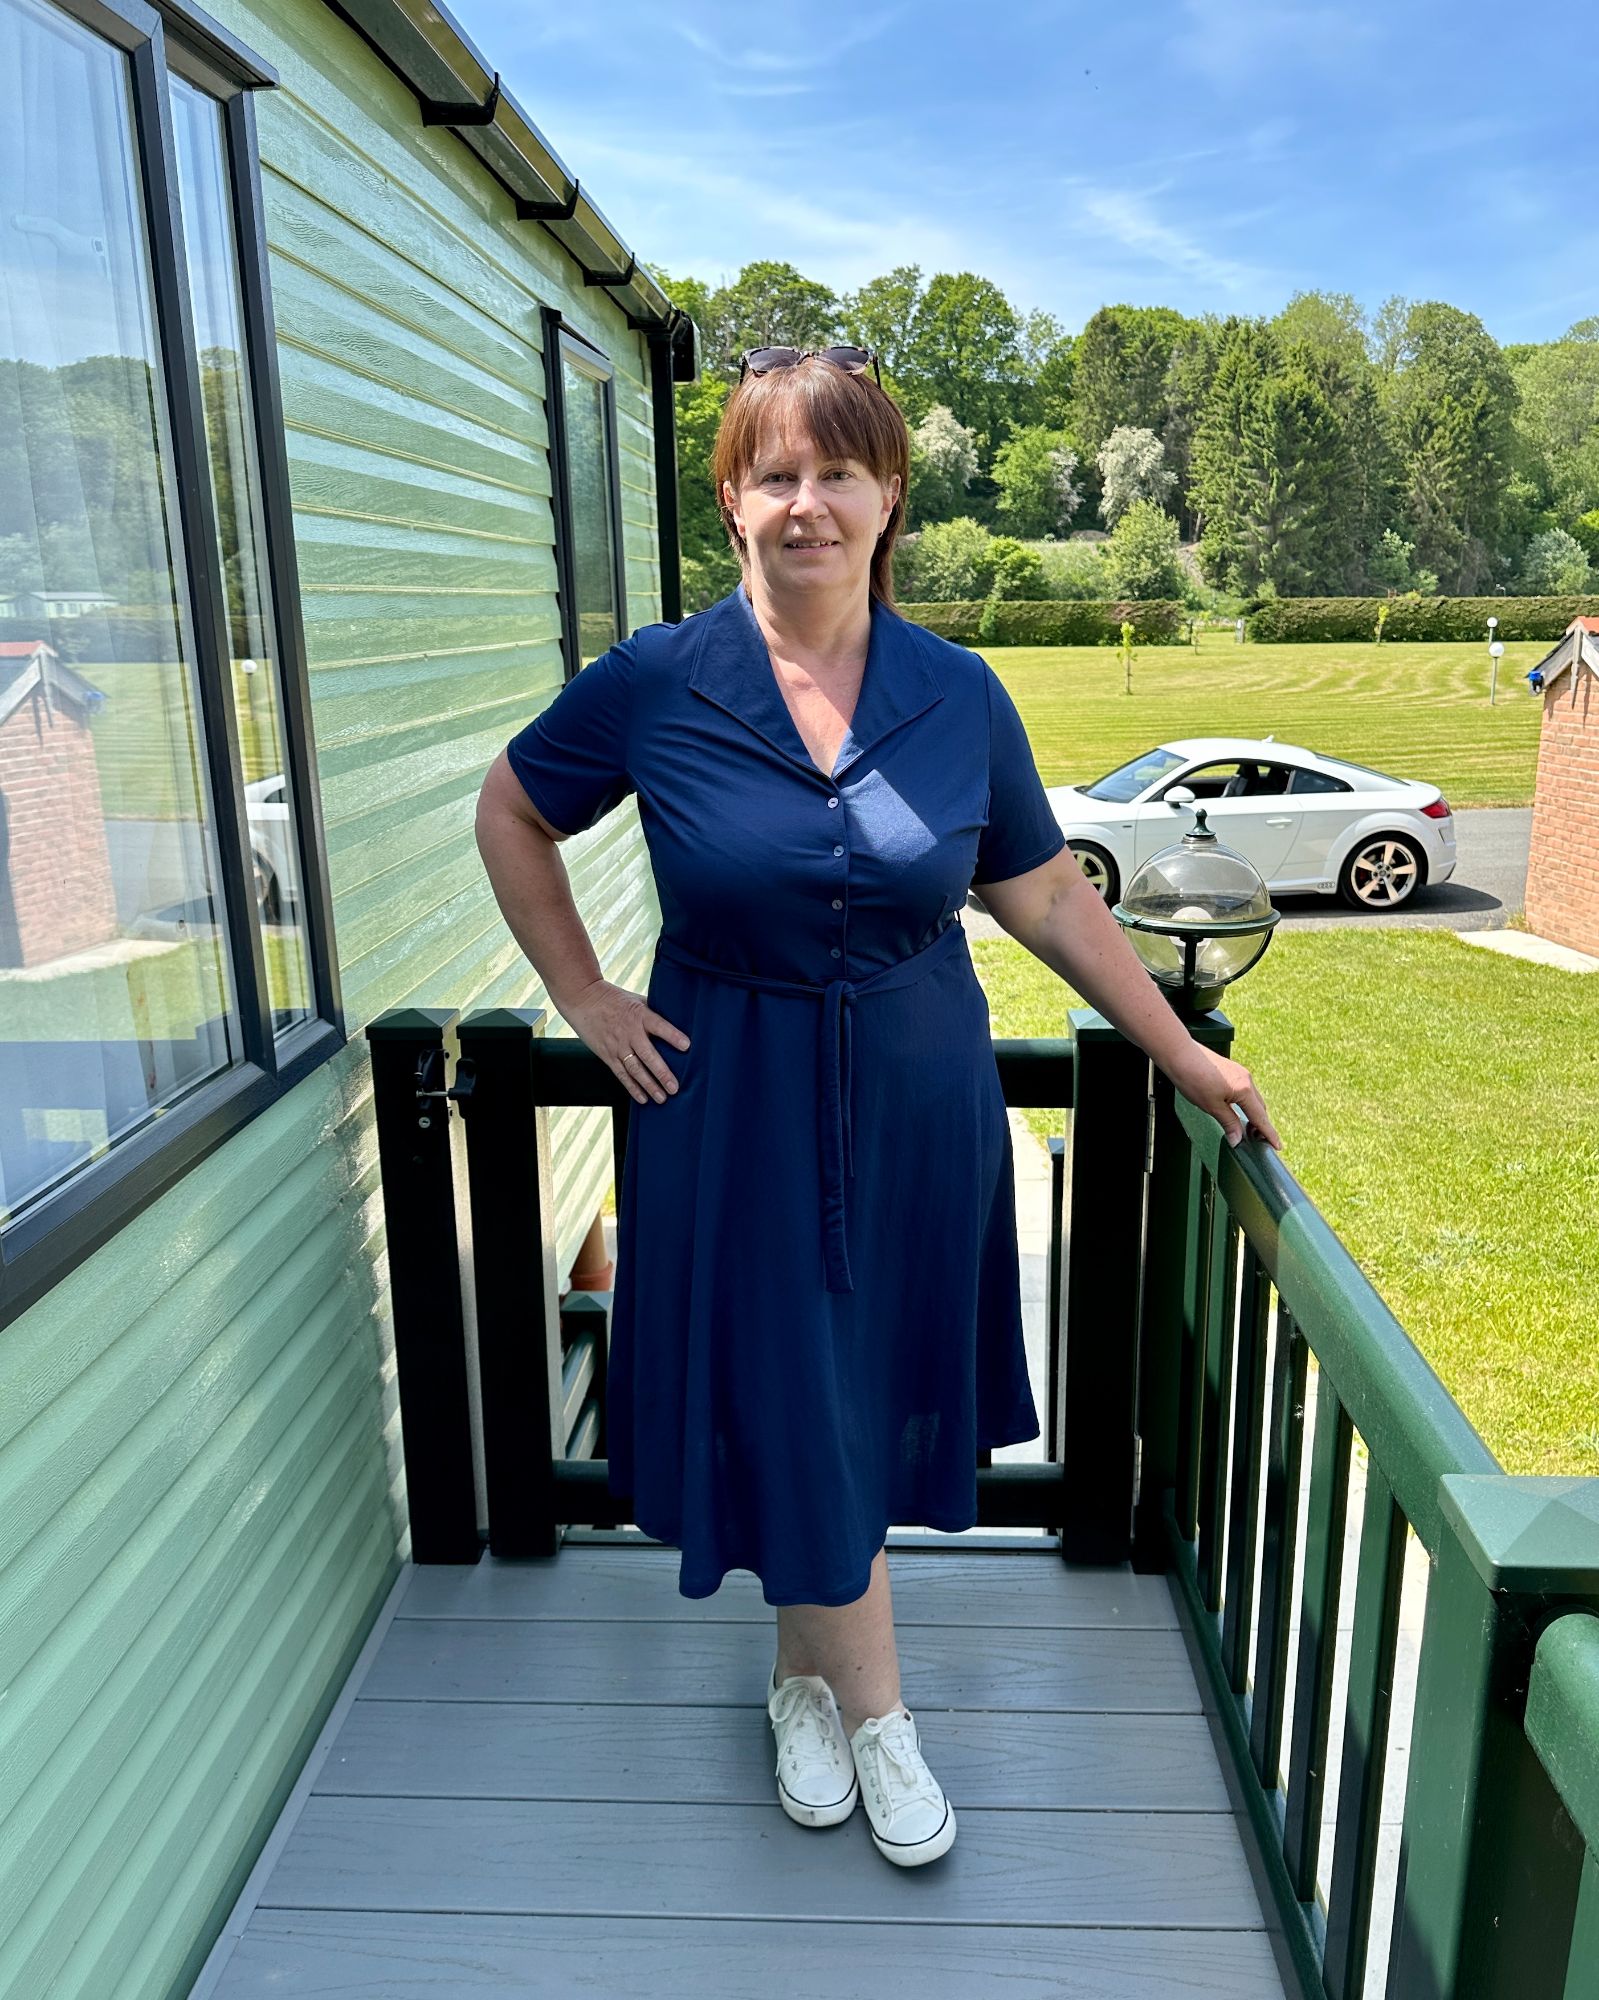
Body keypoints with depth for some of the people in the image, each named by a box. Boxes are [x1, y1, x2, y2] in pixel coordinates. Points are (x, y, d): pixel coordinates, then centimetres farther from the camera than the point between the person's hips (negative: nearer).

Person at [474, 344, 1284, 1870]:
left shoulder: (960, 696, -4)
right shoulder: (654, 685, -9)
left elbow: (1048, 895, 3)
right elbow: (510, 815, 5)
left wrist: (1188, 1061, 4)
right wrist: (585, 1000, -1)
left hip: (916, 1102, 2)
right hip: (733, 1106, -1)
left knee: (872, 1395, 14)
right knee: (791, 1406, 7)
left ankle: (803, 1671, 42)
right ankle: (873, 1713, 32)